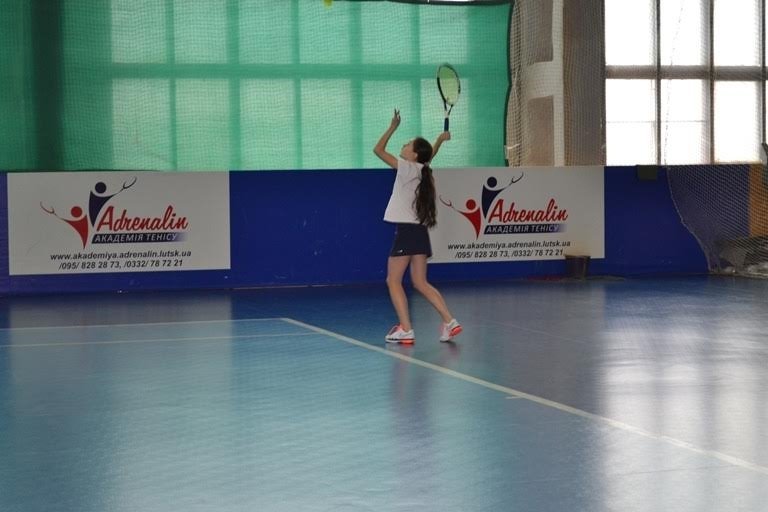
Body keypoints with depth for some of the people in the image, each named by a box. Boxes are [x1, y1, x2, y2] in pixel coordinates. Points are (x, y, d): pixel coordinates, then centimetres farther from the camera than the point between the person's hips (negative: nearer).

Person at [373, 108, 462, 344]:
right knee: (420, 283, 11)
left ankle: (405, 329, -9)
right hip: (420, 230, 8)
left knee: (393, 280, -1)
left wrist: (392, 127, 2)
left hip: (406, 231, -8)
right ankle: (449, 322, 1)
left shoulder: (406, 167, -8)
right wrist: (440, 140, 41)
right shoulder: (422, 170, 12)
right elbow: (429, 155, 37)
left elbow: (378, 150, -4)